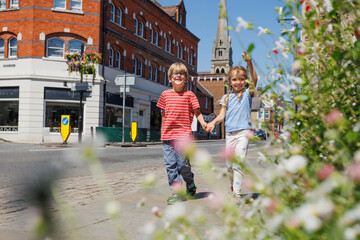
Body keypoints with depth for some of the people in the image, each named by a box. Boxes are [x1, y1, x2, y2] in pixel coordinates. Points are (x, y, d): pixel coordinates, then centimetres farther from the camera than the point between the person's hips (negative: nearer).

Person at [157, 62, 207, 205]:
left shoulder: (189, 95, 4)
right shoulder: (165, 94, 11)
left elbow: (197, 112, 4)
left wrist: (203, 123, -14)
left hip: (183, 135, -3)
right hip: (168, 135, 3)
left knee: (183, 164, -4)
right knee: (170, 164, 1)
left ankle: (190, 182, 26)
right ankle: (176, 192, 10)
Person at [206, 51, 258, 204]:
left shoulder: (247, 93, 3)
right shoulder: (226, 97, 11)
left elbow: (255, 80, -13)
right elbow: (222, 115, 7)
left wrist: (249, 64, -26)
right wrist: (213, 122, -13)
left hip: (243, 132, -4)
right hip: (229, 133, 4)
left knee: (238, 163, -13)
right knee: (229, 165, 11)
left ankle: (236, 194, -11)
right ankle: (233, 188, 30)